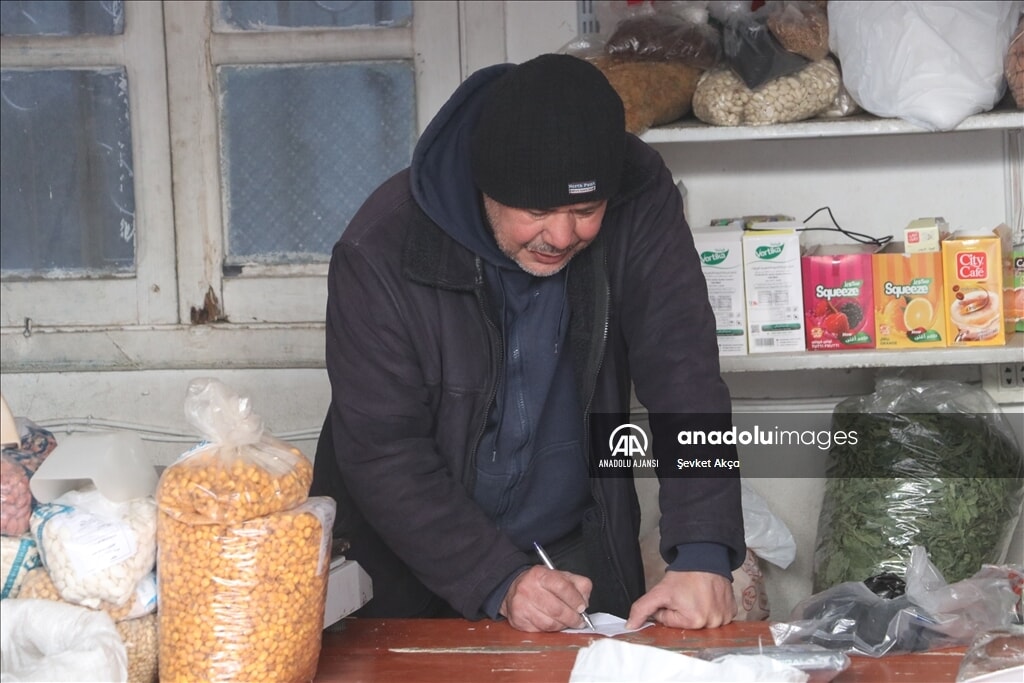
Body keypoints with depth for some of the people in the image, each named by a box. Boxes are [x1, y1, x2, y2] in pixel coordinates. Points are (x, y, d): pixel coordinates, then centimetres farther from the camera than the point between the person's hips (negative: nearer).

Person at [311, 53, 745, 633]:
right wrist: (499, 581, -28)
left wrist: (704, 553, -31)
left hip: (580, 552, 2)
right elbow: (381, 450, -21)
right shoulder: (382, 252, -24)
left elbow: (683, 377, -20)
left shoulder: (641, 204, -16)